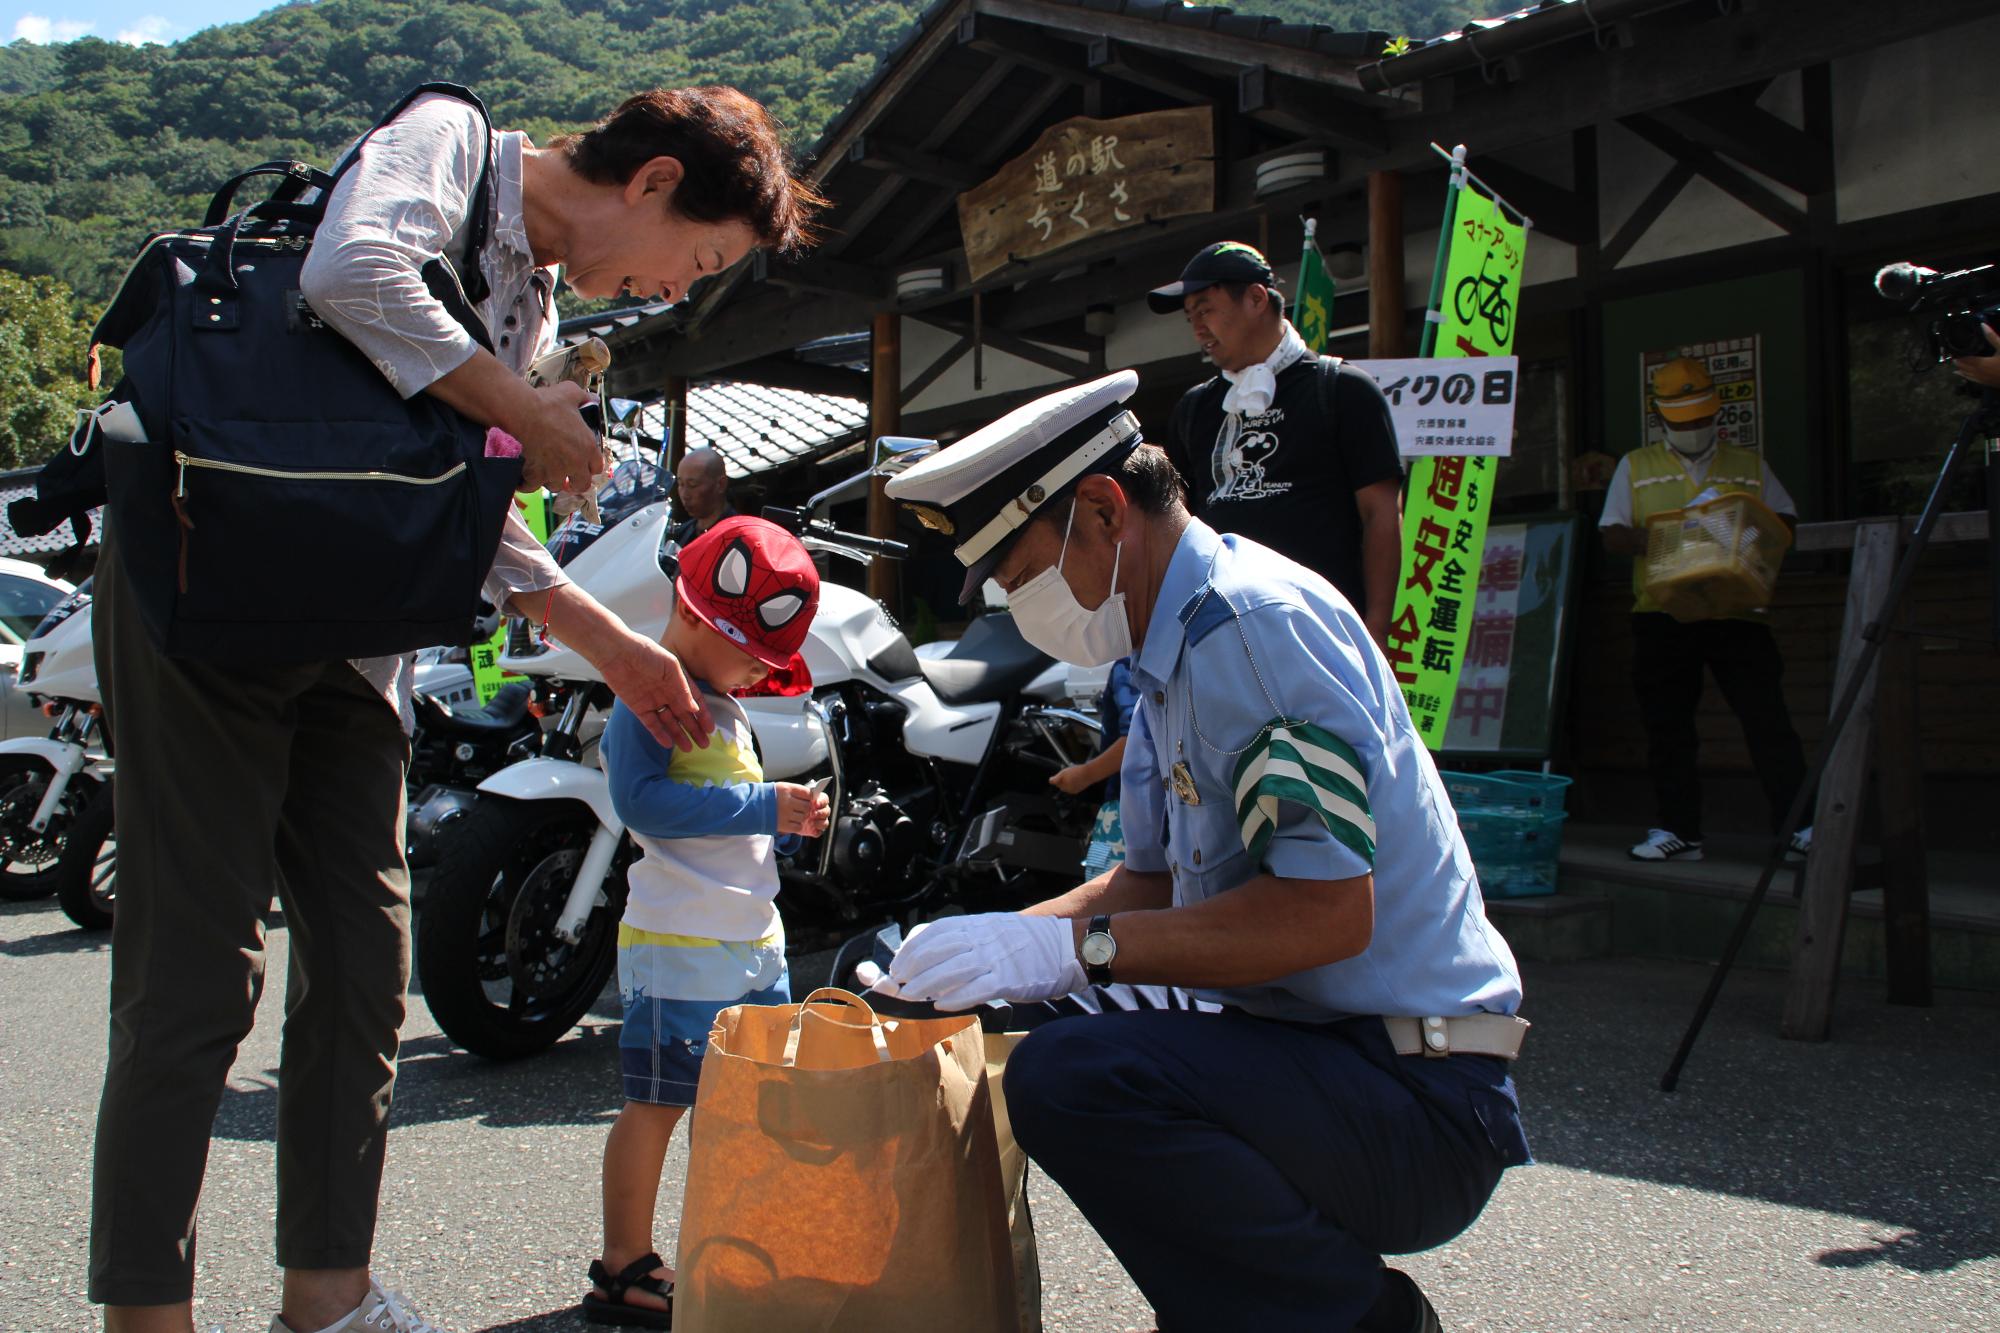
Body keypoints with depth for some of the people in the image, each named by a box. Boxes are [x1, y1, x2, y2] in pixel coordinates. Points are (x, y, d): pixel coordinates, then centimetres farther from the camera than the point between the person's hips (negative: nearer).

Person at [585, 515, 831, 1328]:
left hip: (753, 941, 10)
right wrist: (762, 806, -26)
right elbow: (640, 798, -28)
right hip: (681, 946, -10)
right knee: (658, 1103, -1)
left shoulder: (726, 710, 18)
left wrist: (789, 817, 8)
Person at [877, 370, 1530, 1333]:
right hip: (1300, 1039, 10)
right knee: (1039, 1012, 16)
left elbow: (1327, 911, -26)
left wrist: (1074, 946, -24)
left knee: (1067, 1078, -29)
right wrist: (1001, 941, 6)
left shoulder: (1257, 622, -18)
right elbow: (1155, 879, 20)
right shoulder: (1170, 650, 14)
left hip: (1421, 1108, -10)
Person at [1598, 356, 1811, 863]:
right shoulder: (1636, 467, 14)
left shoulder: (1749, 465, 16)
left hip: (1738, 611, -1)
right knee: (1668, 727, 3)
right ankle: (1678, 830, 11)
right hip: (1661, 613, 1)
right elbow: (1611, 535, 6)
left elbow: (1787, 524, 13)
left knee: (1766, 718, -7)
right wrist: (1652, 539, -14)